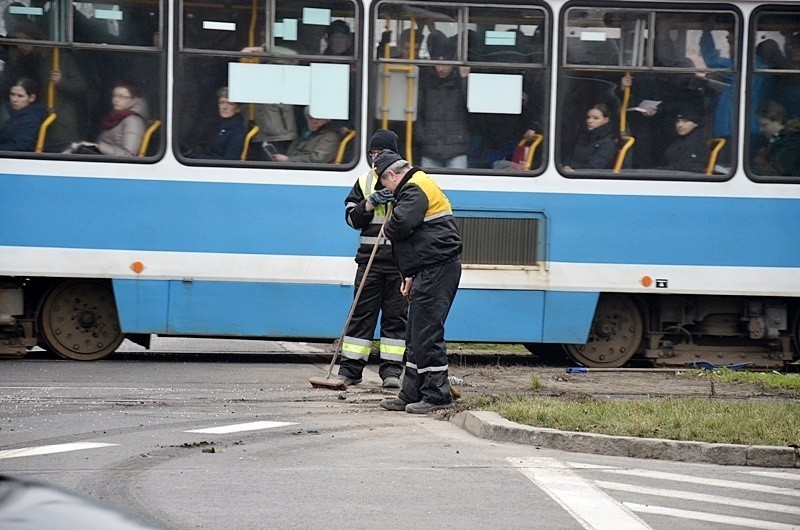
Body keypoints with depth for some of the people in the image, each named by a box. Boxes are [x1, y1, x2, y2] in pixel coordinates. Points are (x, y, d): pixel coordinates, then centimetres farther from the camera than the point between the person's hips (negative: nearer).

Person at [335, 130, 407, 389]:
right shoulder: (365, 181, 11)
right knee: (362, 312, 2)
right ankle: (350, 369, 4)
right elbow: (352, 217, 6)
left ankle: (391, 369, 8)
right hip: (370, 258, 2)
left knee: (395, 314, 2)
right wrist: (372, 202, -10)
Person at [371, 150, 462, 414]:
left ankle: (437, 395, -8)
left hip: (436, 270, -11)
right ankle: (412, 395, 17)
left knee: (426, 333, -10)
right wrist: (411, 274, 21)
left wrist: (388, 229, -1)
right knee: (416, 334, 13)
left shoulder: (415, 189, -11)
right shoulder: (417, 186, 23)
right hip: (431, 270, 11)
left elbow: (400, 224, -25)